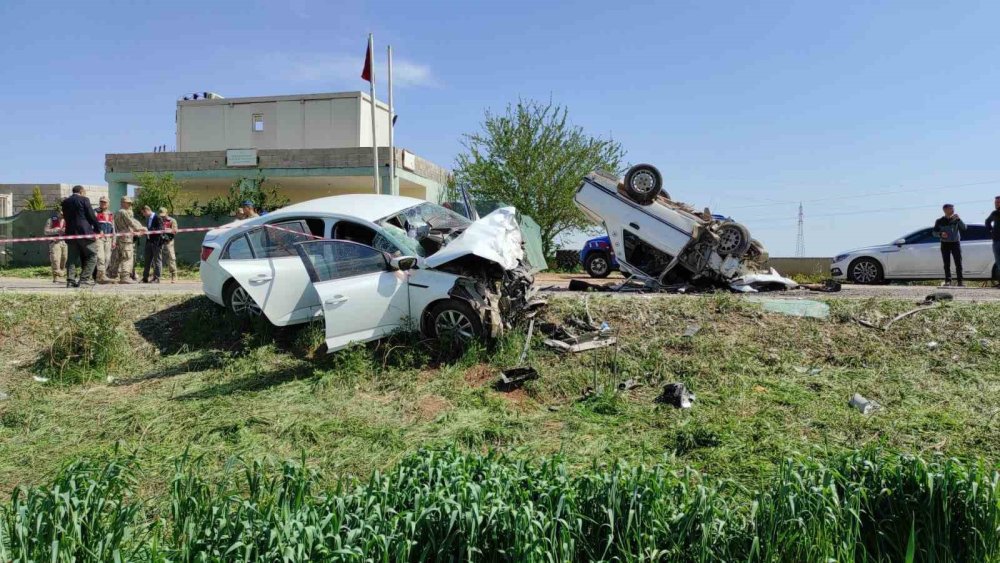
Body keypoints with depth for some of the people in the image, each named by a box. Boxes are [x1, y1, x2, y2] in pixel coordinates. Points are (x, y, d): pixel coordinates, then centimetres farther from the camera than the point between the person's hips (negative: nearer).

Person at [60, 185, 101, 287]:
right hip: (85, 232, -6)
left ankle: (70, 280, 6)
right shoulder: (84, 199, -4)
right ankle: (84, 278, -7)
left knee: (72, 258, 9)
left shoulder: (65, 202, 12)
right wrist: (98, 228, 3)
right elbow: (91, 216, -6)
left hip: (70, 232, 6)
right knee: (92, 256, 2)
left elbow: (65, 217, 15)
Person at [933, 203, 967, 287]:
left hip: (955, 243, 0)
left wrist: (959, 219, -18)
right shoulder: (940, 221, 3)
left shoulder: (956, 220, 5)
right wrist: (940, 234, -17)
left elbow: (964, 228, -8)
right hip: (945, 244, 0)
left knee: (958, 263, -6)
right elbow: (935, 233, 4)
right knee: (946, 264, 0)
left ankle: (960, 281, -5)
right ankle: (948, 281, 4)